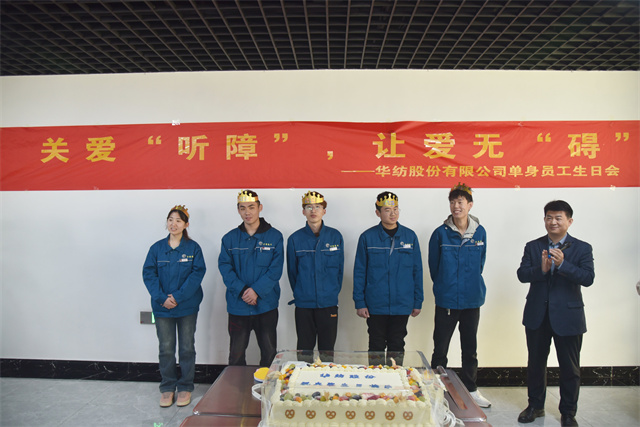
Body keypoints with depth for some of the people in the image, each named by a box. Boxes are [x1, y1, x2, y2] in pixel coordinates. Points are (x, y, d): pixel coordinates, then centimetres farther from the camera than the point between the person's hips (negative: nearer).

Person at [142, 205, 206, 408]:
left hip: (187, 307, -1)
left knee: (187, 348, 8)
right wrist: (162, 298, -14)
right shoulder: (157, 248, 2)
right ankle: (167, 388, 24)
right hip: (163, 307, 1)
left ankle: (185, 387, 22)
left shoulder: (193, 248, -3)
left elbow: (197, 273, -10)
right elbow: (149, 274, -3)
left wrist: (179, 296, -18)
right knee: (166, 349, 9)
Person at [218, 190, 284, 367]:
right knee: (236, 354, 11)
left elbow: (276, 269, -7)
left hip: (266, 305, -1)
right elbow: (225, 268, -3)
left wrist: (257, 290, -18)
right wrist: (242, 290, -16)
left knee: (269, 353, 9)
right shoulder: (230, 238, 5)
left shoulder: (274, 236, 0)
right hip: (237, 306, 1)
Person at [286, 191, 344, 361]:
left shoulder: (335, 236, 2)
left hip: (329, 303, 1)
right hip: (303, 305, 0)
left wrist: (333, 292, 8)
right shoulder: (295, 239, 0)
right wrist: (300, 294, 10)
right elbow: (292, 271, 8)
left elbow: (340, 269, 8)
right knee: (304, 349, 7)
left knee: (327, 350, 8)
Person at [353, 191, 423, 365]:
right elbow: (359, 272, -1)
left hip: (402, 305, 2)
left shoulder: (410, 236, 2)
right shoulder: (367, 237, -3)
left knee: (397, 346, 14)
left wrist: (418, 301, 5)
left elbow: (417, 270, 6)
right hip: (375, 305, -1)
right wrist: (359, 302, -5)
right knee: (376, 346, 10)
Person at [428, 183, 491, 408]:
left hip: (472, 299, 3)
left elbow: (480, 264, 12)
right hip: (446, 300, -2)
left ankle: (470, 389, 31)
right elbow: (433, 265, 3)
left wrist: (472, 286, 13)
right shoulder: (440, 233, -7)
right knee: (440, 349, 4)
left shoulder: (479, 232, 0)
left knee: (470, 349, 15)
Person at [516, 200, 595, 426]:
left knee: (570, 367, 9)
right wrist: (541, 269, -26)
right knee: (535, 363, 15)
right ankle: (535, 405, 32)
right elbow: (522, 274, -7)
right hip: (537, 315, 2)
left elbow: (588, 278, -15)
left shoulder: (582, 248, -3)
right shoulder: (533, 246, 3)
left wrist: (562, 264, -29)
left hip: (568, 316, -2)